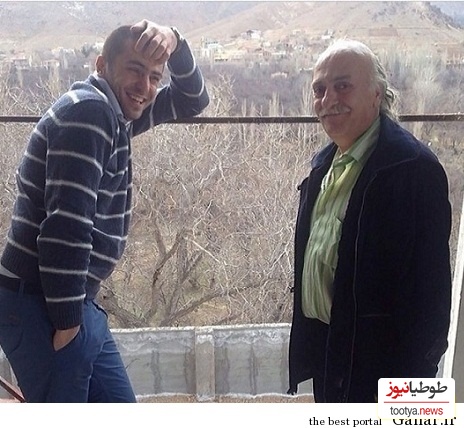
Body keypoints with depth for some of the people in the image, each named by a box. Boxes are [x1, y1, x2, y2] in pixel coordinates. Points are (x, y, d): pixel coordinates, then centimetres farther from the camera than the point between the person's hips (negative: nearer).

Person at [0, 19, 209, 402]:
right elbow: (64, 224, -24)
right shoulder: (87, 111, -18)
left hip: (77, 307, 10)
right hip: (43, 308, -10)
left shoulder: (115, 112, 11)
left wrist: (175, 44, -2)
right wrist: (67, 321, -18)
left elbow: (192, 100, 18)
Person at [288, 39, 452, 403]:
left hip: (379, 359, -7)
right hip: (325, 348, 8)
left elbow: (430, 285, -20)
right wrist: (308, 341, 14)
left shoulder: (415, 167, -20)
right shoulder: (325, 162, 6)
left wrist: (410, 376, -18)